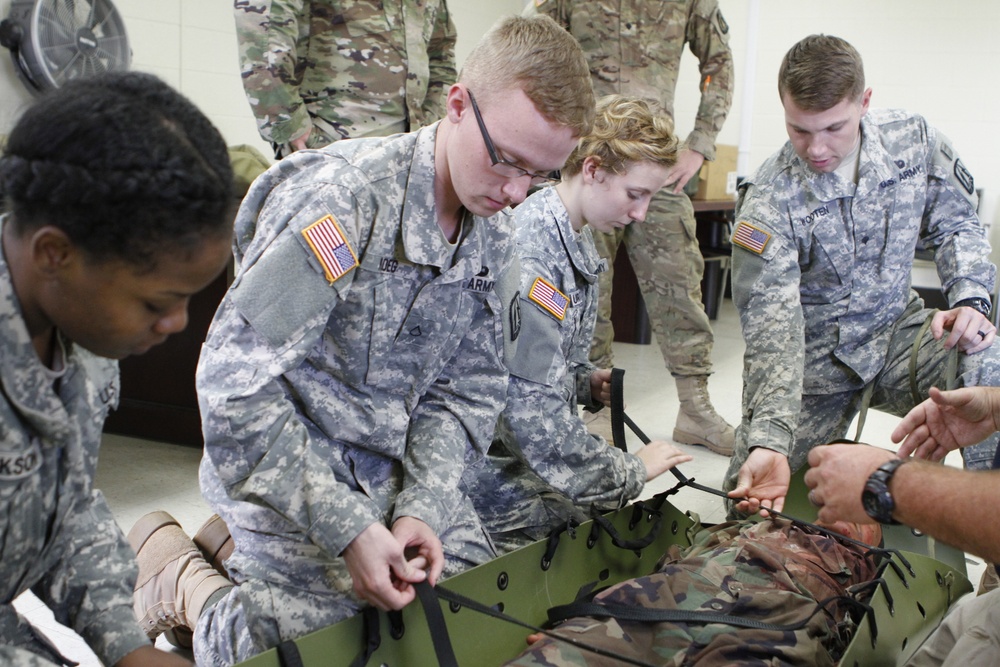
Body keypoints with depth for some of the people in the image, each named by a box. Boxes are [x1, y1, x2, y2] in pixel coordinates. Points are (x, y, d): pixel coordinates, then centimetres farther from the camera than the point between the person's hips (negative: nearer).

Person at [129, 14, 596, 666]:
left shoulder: (494, 237, -1)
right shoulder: (338, 197, -25)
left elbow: (468, 391, 3)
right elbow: (234, 388, -28)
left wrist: (422, 509, -13)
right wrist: (348, 529, -27)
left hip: (401, 470, 7)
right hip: (285, 470, -7)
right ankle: (181, 577, 12)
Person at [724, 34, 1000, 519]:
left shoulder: (912, 138, -8)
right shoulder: (769, 201, -21)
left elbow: (956, 226, 6)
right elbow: (772, 326, -28)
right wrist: (769, 441, -39)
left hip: (898, 332, 2)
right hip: (816, 359, -2)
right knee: (750, 503, -8)